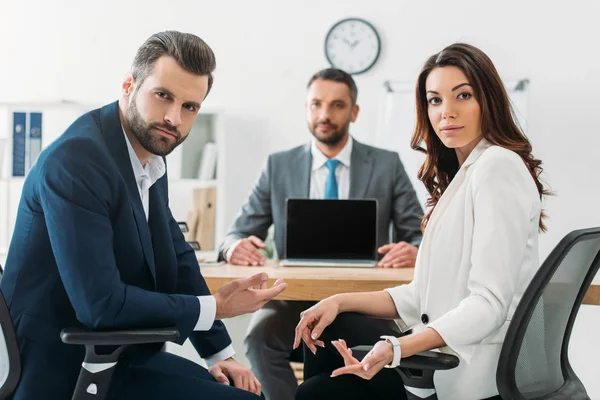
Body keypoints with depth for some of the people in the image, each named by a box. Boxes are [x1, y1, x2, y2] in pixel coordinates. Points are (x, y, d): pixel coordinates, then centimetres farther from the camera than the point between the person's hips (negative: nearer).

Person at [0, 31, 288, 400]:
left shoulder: (150, 154, 4)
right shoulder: (76, 161, -22)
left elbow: (178, 258, 14)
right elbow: (100, 303, -26)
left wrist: (219, 352, 6)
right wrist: (215, 307, -15)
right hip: (65, 365, -8)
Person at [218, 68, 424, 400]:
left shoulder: (387, 166, 6)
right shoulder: (279, 166, 9)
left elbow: (419, 238, 6)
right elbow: (239, 233, 9)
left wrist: (413, 252, -19)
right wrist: (237, 247, -17)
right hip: (295, 299, 1)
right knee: (261, 334, -32)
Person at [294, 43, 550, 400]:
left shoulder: (497, 167, -14)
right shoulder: (460, 173, 15)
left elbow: (489, 303, -22)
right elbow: (427, 296, 12)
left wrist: (397, 349, -31)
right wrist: (341, 302, 3)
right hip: (446, 356, 9)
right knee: (328, 341, 16)